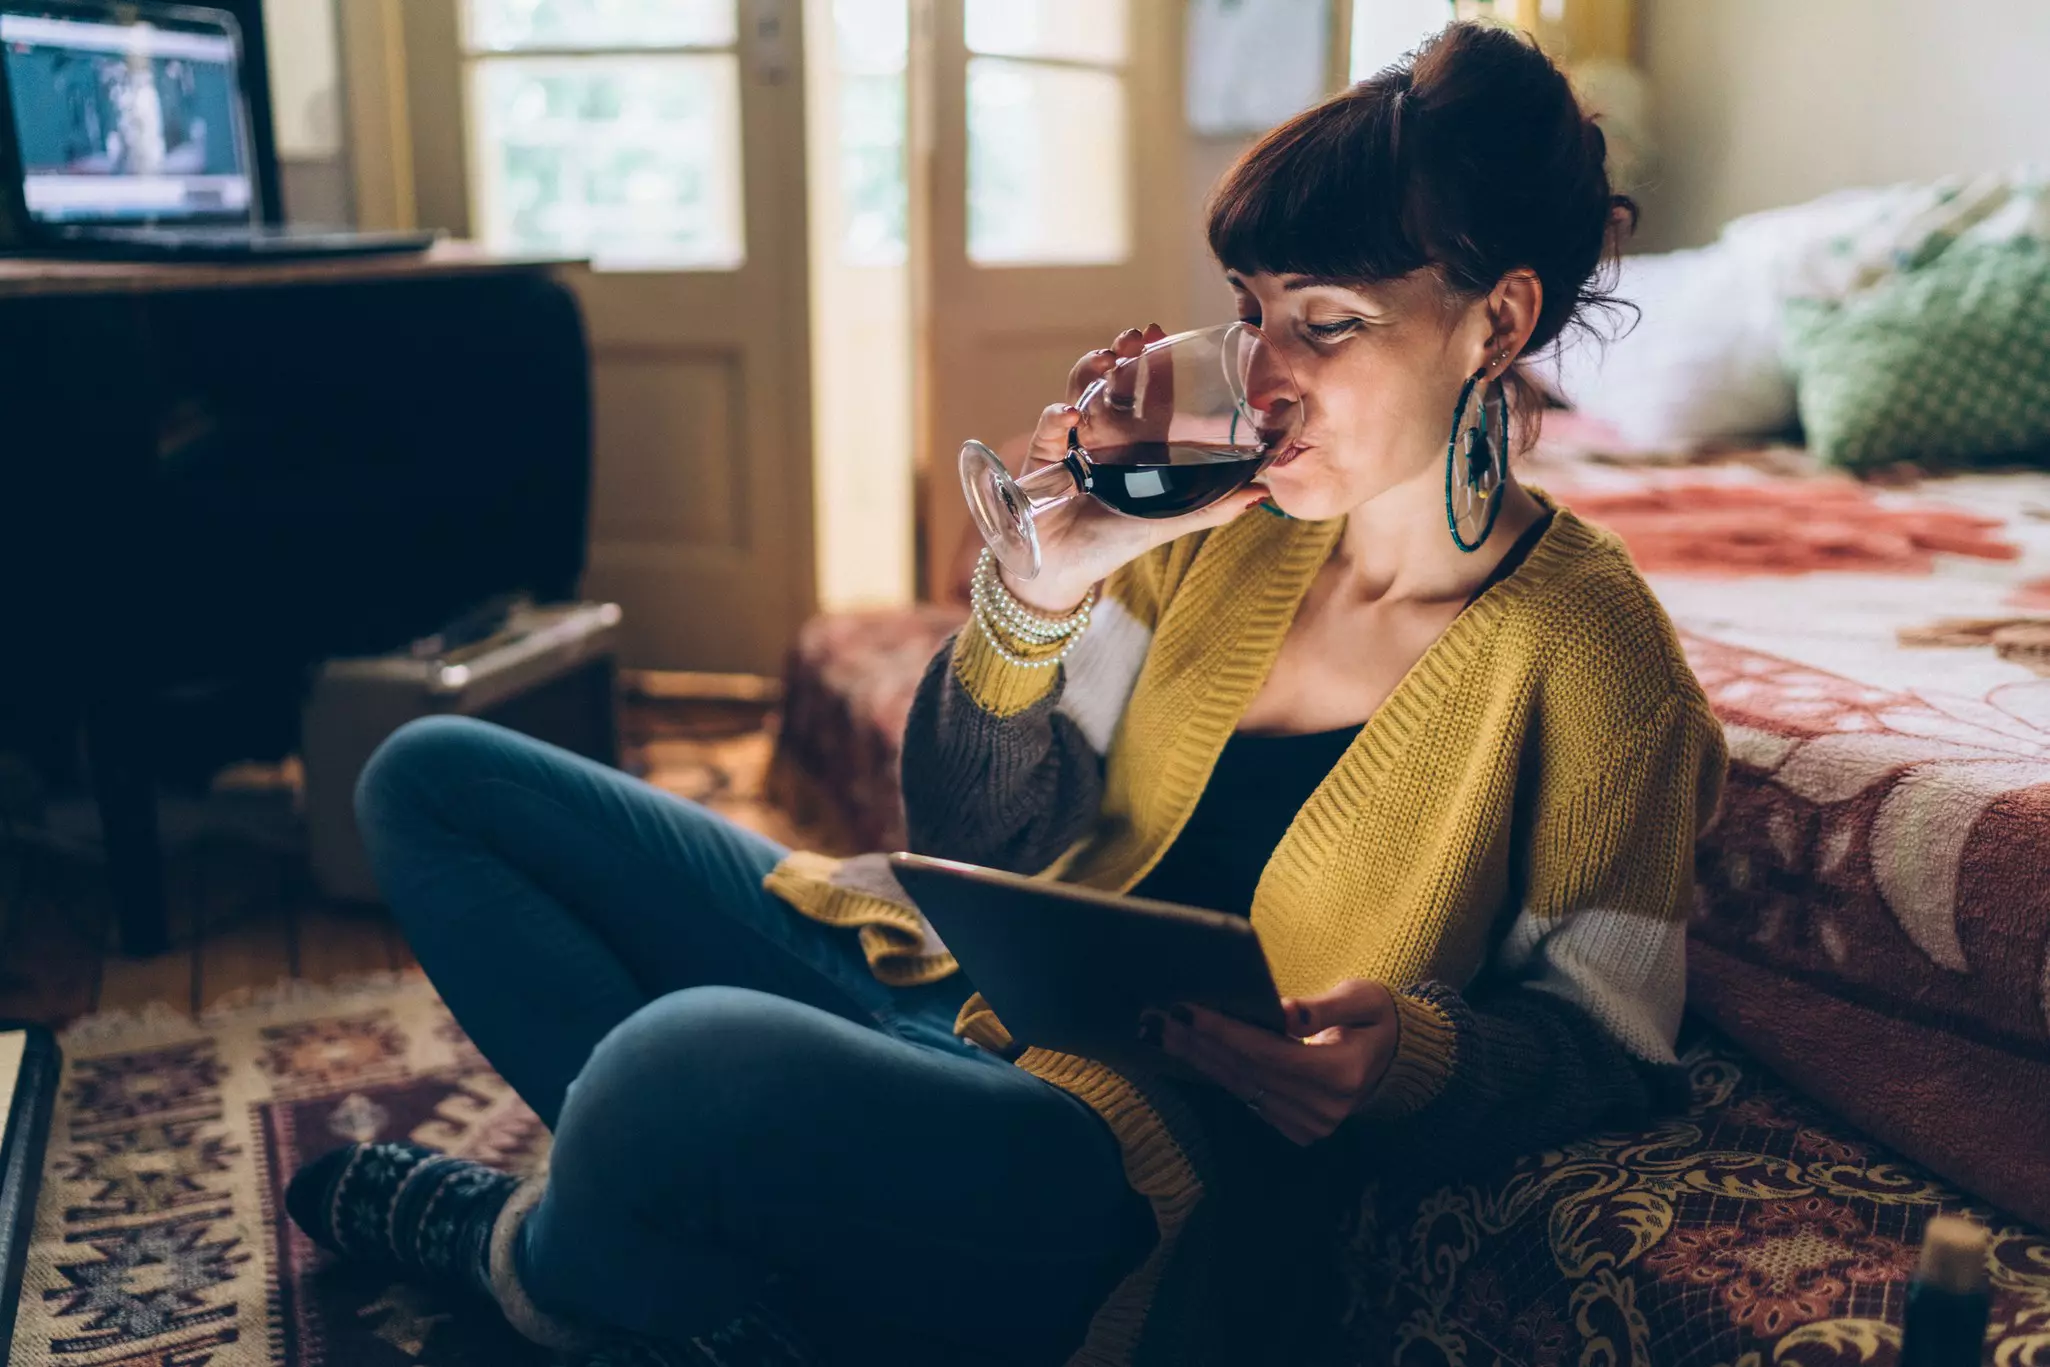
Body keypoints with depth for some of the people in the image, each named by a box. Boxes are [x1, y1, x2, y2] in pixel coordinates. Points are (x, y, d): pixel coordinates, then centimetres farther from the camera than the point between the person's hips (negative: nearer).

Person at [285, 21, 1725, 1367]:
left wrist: (1412, 1058, -22)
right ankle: (720, 1198, -6)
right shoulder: (1229, 523, 4)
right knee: (435, 780, 9)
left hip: (1163, 1167, -7)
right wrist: (1043, 584, -12)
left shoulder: (1583, 648, -10)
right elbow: (972, 836, 5)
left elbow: (1604, 1039, 0)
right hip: (961, 998, 7)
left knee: (685, 1056, -38)